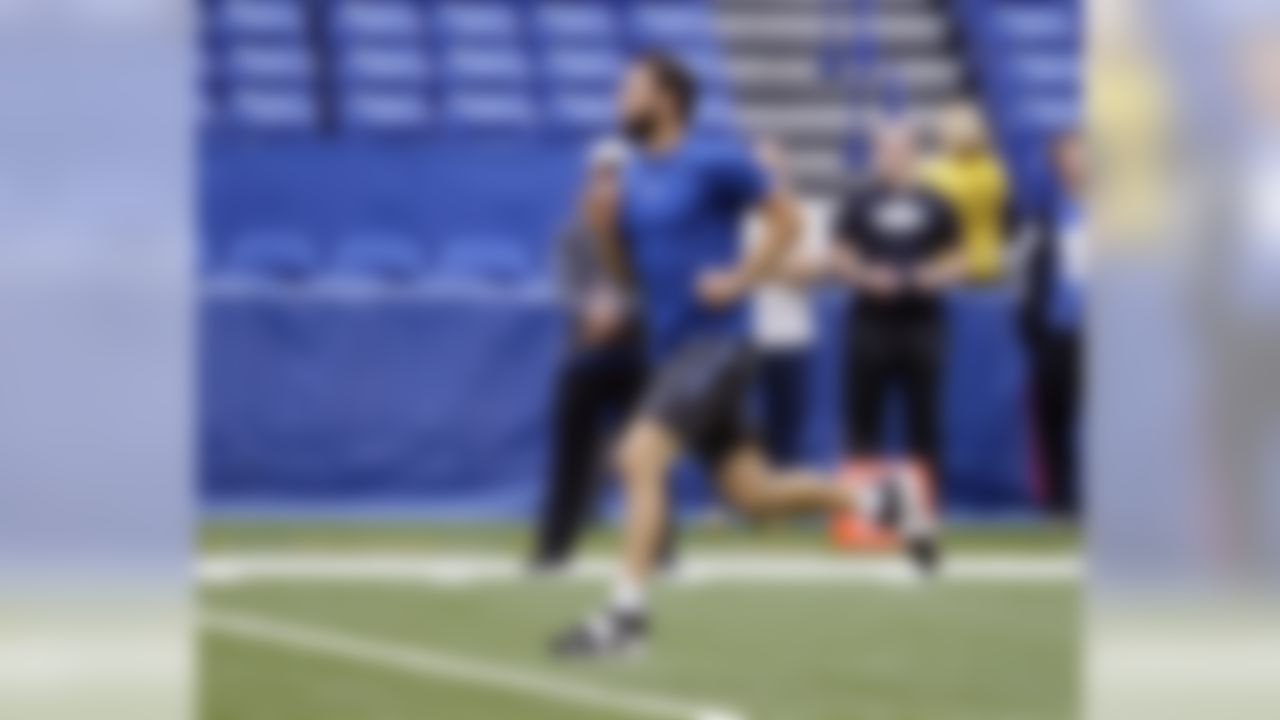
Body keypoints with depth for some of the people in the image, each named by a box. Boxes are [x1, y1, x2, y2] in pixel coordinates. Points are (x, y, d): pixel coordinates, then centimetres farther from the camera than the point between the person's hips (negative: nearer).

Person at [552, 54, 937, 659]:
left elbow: (785, 219, -4)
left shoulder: (713, 161, -9)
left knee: (640, 457, -22)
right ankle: (877, 502, 29)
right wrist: (606, 227, 1)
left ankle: (626, 613, -21)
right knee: (752, 494, 11)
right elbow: (626, 266, 20)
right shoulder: (633, 178, 12)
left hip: (713, 343, -8)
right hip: (672, 352, 8)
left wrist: (739, 279, -14)